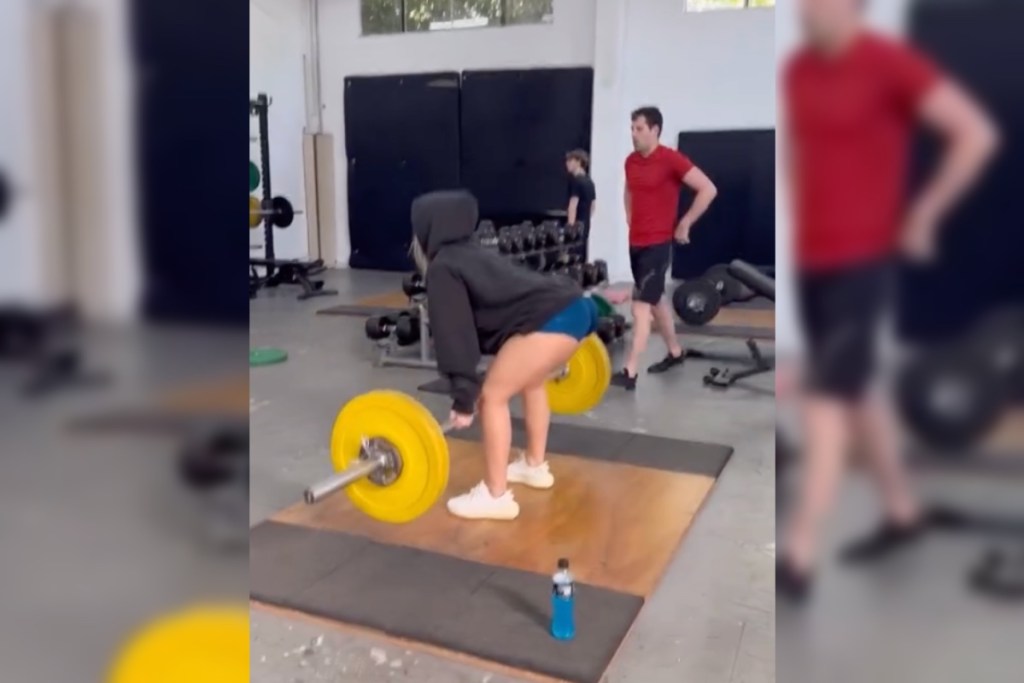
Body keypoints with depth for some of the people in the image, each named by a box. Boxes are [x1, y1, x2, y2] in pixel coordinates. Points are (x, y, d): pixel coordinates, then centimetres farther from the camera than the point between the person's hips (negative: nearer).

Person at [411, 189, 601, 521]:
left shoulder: (442, 269, 2)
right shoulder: (472, 255, 30)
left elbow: (455, 337, -7)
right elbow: (481, 324, 38)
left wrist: (463, 400, -5)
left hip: (552, 317, -10)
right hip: (576, 306, 10)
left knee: (493, 395, 0)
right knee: (531, 380, 31)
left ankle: (495, 496, 8)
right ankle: (535, 466, 43)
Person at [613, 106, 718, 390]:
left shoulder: (671, 159, -13)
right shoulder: (631, 161, 7)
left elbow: (708, 189, -14)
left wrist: (685, 224, -11)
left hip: (657, 244, -8)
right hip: (635, 242, 8)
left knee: (641, 306, -11)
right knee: (656, 299, 18)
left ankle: (630, 373, -10)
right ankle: (675, 352, 35)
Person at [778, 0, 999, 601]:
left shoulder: (889, 62, -9)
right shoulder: (797, 69, 9)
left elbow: (977, 134, -9)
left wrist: (924, 213, -7)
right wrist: (801, 213, 13)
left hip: (862, 259, -7)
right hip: (810, 257, 7)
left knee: (826, 403, -8)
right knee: (858, 391, 16)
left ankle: (797, 561, -2)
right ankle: (904, 512, 34)